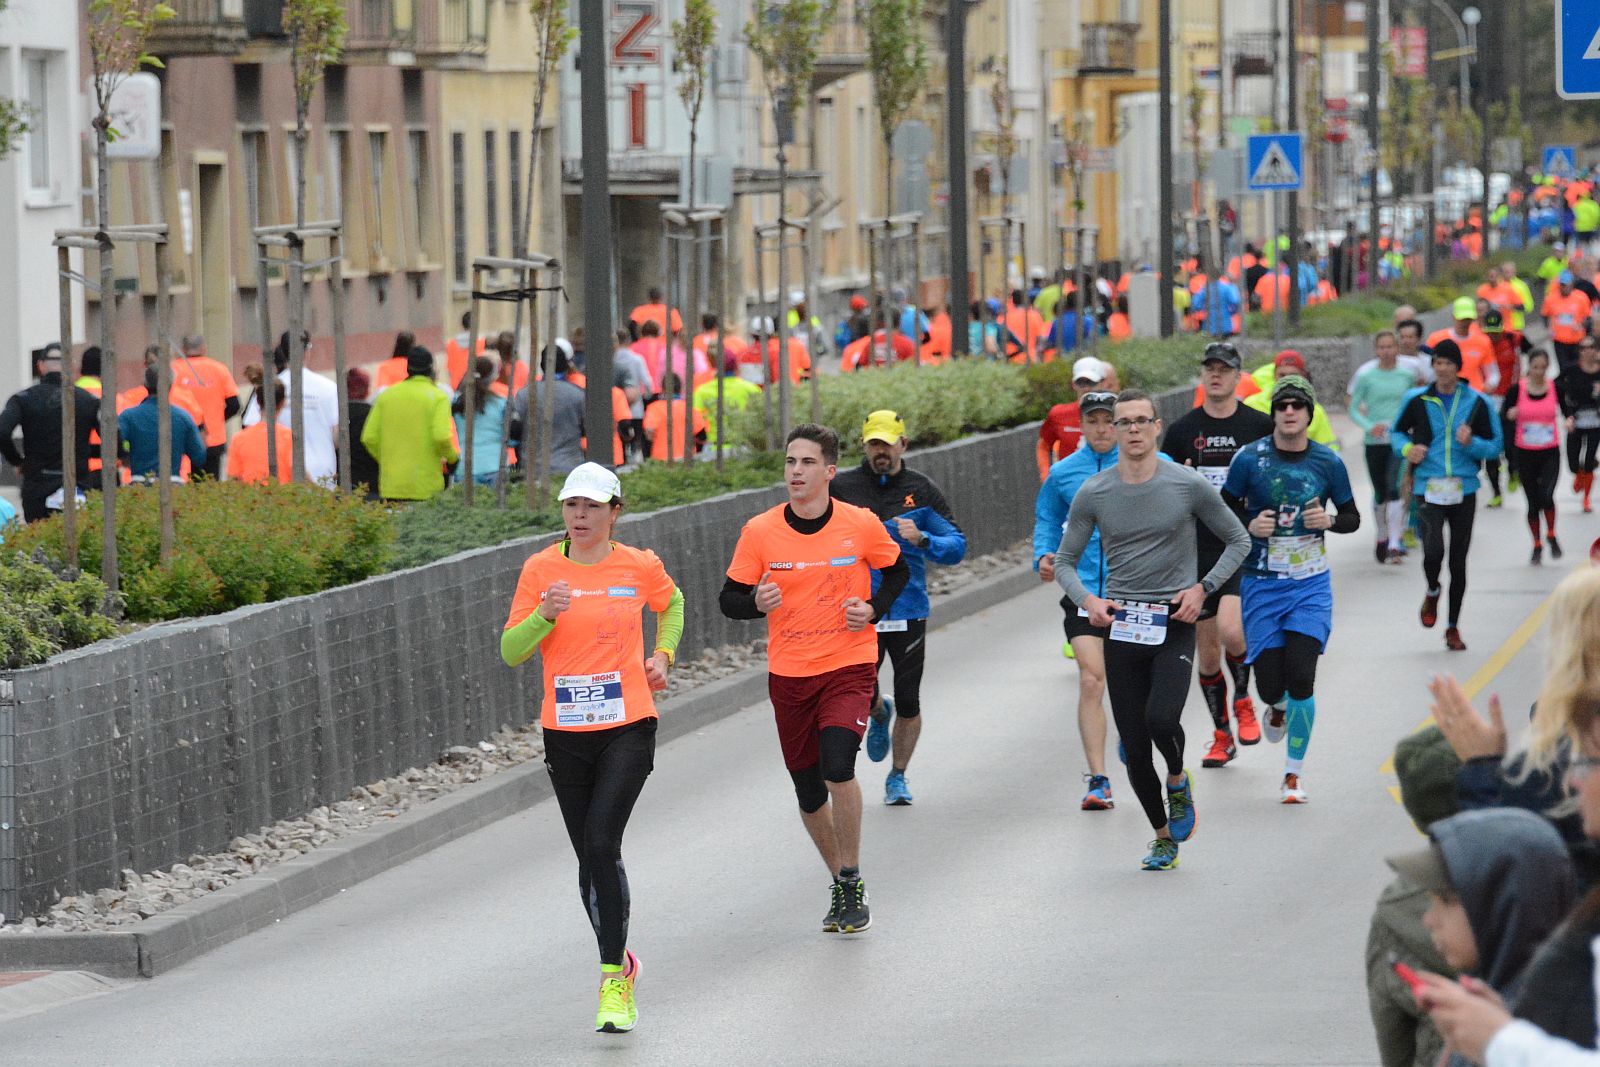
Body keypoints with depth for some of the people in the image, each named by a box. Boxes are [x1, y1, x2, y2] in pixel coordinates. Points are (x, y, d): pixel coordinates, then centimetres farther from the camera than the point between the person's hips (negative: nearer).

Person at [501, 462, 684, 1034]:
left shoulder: (640, 567, 0)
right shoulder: (541, 569, -1)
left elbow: (672, 602, 23)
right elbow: (510, 652, -4)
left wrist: (663, 653, 9)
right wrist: (545, 615, -21)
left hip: (629, 727, -2)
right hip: (566, 730, 2)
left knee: (601, 845, -17)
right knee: (590, 857, 8)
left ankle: (613, 980, -11)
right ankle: (620, 960, 30)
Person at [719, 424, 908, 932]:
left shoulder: (862, 524, -6)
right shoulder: (759, 532, -5)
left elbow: (898, 571, 12)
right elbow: (729, 599, 2)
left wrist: (873, 609, -7)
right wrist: (757, 602, -20)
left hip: (849, 666, -3)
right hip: (788, 675, 3)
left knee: (837, 766, -23)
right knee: (808, 789, 9)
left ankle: (853, 881, -7)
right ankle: (840, 884, 31)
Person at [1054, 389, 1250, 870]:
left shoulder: (1189, 485, -3)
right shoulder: (1093, 494, 1)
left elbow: (1238, 541, 8)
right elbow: (1065, 561, 11)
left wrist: (1203, 588, -5)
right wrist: (1087, 600, -8)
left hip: (1175, 625, -2)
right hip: (1121, 627, 2)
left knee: (1161, 718, -25)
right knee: (1134, 747, 1)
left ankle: (1179, 781, 8)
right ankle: (1163, 836, 21)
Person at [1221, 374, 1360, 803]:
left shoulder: (1328, 462, -1)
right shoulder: (1250, 458, -5)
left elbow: (1352, 518, 9)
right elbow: (1224, 510, 6)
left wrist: (1329, 520, -12)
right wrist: (1250, 526, -14)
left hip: (1310, 584, 0)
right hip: (1262, 585, 0)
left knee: (1300, 678, -12)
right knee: (1269, 683, -3)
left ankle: (1293, 775, 3)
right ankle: (1277, 708, 38)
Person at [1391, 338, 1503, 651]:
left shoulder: (1477, 403, 1)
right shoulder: (1417, 400, 2)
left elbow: (1495, 446, 5)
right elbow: (1396, 432, 16)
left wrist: (1471, 443, -15)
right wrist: (1407, 449, -6)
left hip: (1463, 490, 1)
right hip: (1428, 489, -1)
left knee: (1458, 561, 7)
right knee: (1433, 550, -22)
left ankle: (1452, 627, 24)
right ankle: (1432, 593, 13)